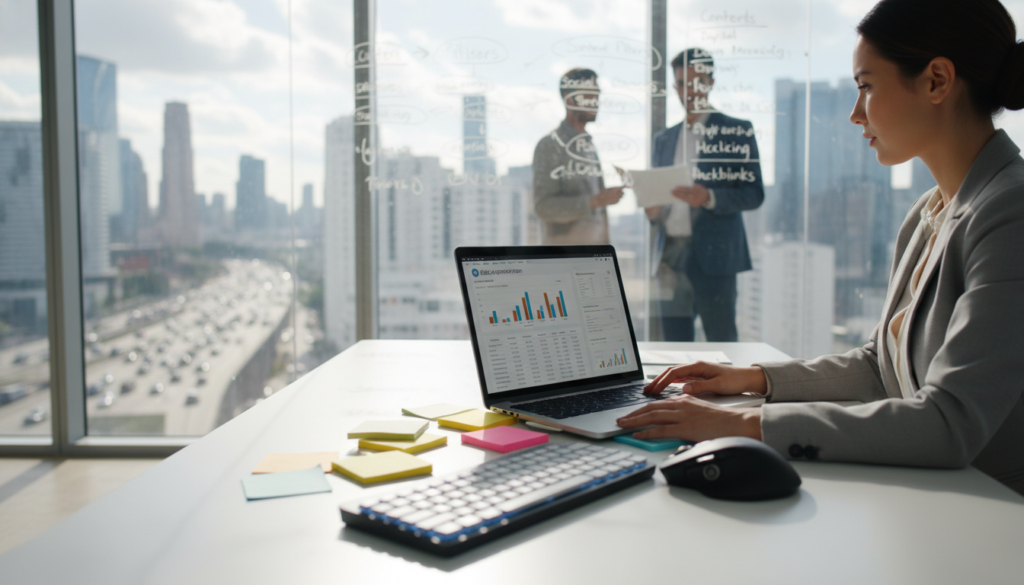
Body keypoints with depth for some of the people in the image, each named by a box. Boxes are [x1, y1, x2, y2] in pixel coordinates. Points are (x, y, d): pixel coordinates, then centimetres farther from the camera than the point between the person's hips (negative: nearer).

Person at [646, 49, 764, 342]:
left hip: (713, 255, -4)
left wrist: (709, 198, -20)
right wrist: (652, 210, -2)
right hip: (669, 256, 5)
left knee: (721, 343, -3)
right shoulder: (664, 139, 18)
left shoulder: (737, 131, 4)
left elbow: (754, 193, -3)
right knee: (675, 345, 7)